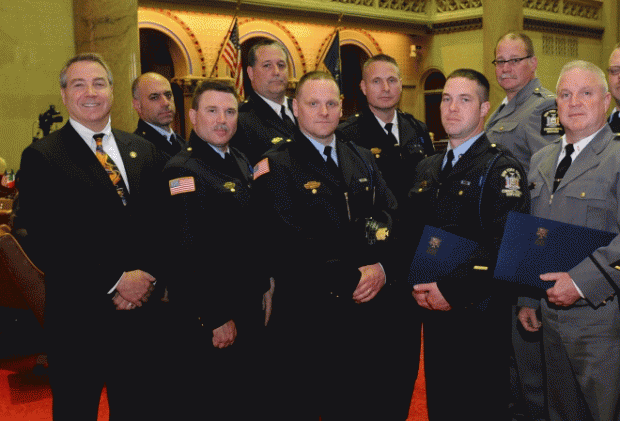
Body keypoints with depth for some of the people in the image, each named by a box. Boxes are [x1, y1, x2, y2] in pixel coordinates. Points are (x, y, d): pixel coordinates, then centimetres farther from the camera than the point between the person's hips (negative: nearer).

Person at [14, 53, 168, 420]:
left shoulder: (144, 151, 10)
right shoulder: (41, 158, -5)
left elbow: (162, 223, 7)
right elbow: (46, 242, -13)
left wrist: (148, 276, -10)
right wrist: (114, 282, -16)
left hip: (144, 312, 4)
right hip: (79, 319, -4)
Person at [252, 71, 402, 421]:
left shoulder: (363, 160, 14)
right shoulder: (275, 167, -6)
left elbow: (391, 217, 6)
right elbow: (286, 248, -15)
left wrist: (381, 268, -12)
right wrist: (352, 277, -15)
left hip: (369, 310, 5)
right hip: (306, 317, -5)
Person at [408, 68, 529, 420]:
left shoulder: (502, 168, -9)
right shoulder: (428, 170, 14)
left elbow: (506, 244, -20)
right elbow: (413, 234, 14)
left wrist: (451, 288, -21)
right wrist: (418, 283, -3)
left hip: (480, 315, -6)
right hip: (434, 312, 6)